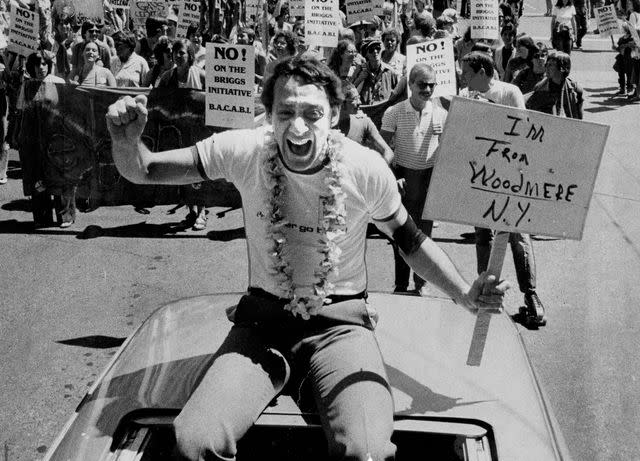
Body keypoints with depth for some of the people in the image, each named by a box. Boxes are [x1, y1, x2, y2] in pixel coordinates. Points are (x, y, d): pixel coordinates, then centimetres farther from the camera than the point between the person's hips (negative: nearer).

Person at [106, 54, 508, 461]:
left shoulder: (367, 169, -12)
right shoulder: (244, 152, -11)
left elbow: (409, 239, 5)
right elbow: (144, 171, -4)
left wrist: (465, 294, -9)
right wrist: (127, 142, -28)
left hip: (340, 320, -1)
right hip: (263, 318, 1)